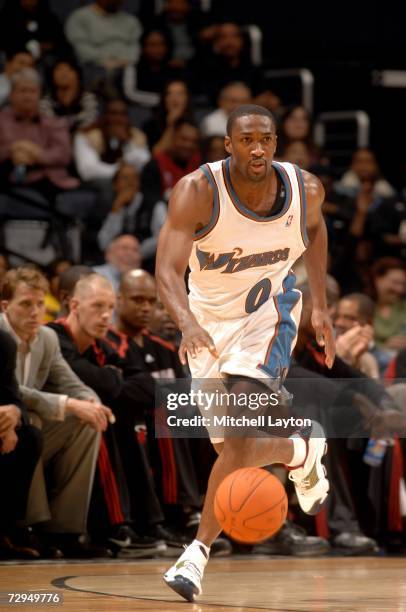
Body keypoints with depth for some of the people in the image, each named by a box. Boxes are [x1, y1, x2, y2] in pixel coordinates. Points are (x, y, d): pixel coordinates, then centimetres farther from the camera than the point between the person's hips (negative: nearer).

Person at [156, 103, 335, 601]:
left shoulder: (305, 189, -16)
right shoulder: (197, 192, -26)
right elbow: (167, 271, -34)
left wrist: (320, 305, 9)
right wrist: (187, 324, -54)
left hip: (268, 316, -1)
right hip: (210, 321, 1)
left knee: (239, 443, -22)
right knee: (234, 450, 11)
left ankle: (199, 551, -12)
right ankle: (304, 453, 44)